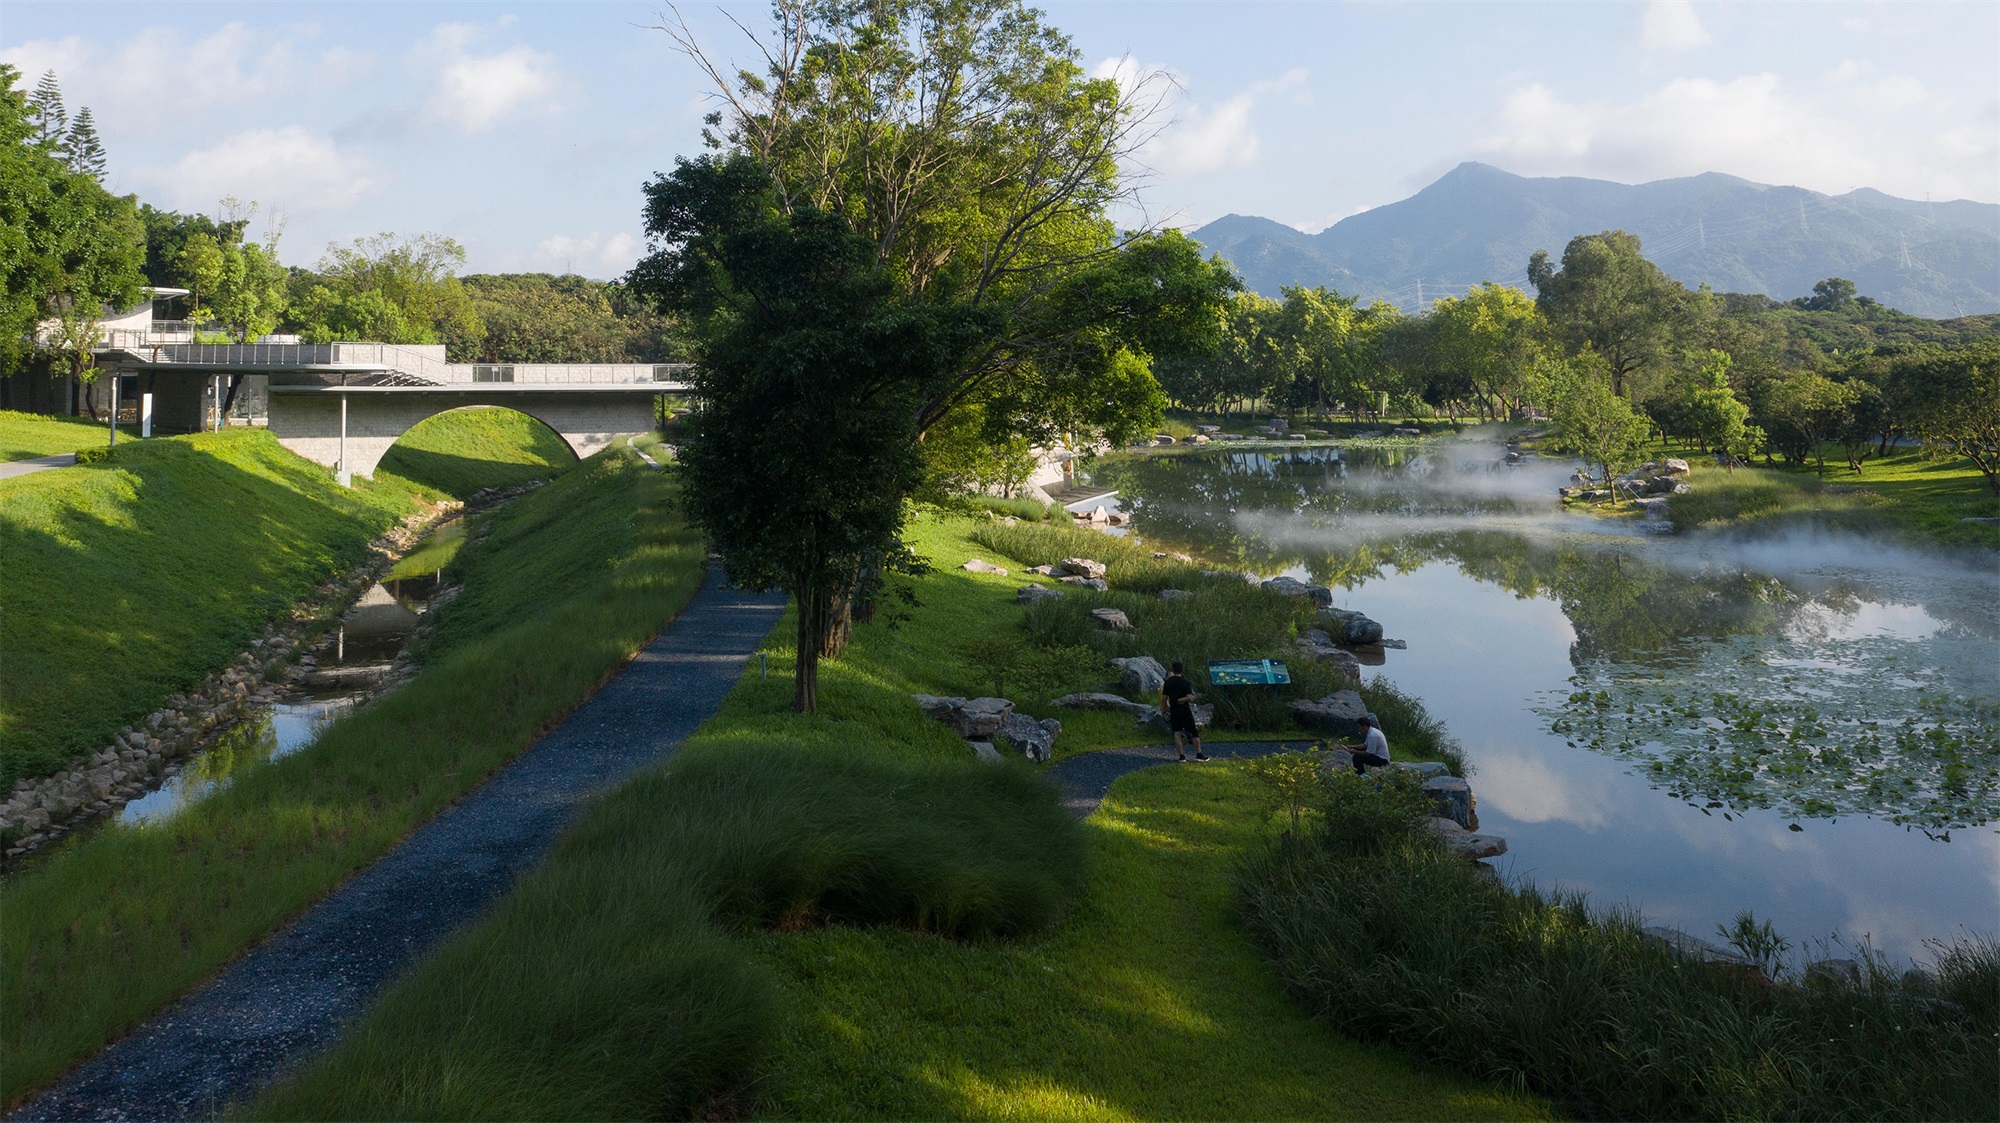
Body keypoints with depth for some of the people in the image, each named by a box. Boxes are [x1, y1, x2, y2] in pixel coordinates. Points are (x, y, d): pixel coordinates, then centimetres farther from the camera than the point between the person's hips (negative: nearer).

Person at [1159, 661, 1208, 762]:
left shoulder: (1168, 682, -2)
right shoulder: (1185, 682, -9)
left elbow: (1164, 699, -1)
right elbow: (1190, 697, -20)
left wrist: (1164, 711, 9)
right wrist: (1180, 700, -5)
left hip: (1174, 711, 2)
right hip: (1185, 710, -2)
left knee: (1177, 733, 5)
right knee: (1194, 732, 8)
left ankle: (1182, 756, 0)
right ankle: (1199, 754, 12)